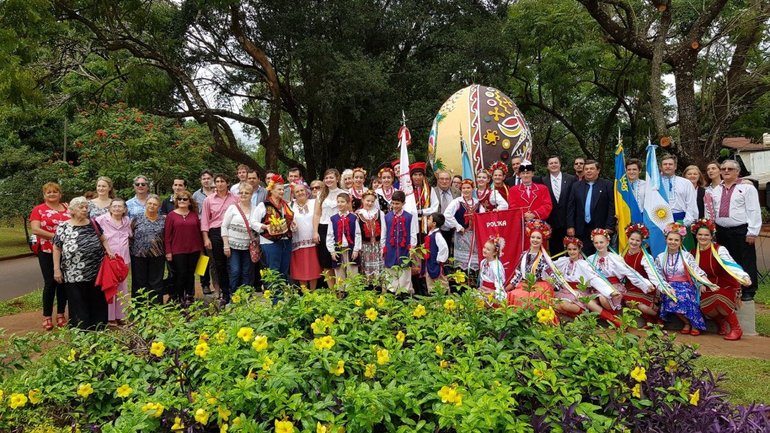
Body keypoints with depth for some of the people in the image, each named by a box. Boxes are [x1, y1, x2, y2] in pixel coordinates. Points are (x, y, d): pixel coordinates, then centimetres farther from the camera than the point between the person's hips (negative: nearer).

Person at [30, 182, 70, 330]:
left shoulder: (67, 208, 10)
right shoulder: (38, 210, 0)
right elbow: (35, 230, -11)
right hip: (47, 251, -3)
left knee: (63, 282, 7)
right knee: (50, 282, -2)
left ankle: (61, 315, 19)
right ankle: (47, 316, 10)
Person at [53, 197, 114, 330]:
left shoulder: (93, 224, 7)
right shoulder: (63, 227, -2)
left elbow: (103, 240, 17)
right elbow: (56, 249, 0)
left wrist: (108, 251, -1)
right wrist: (56, 269, -3)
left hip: (95, 273, 3)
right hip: (74, 275, -3)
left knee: (97, 302, 10)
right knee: (78, 304, 4)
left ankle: (98, 328, 22)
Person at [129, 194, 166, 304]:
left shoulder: (163, 220, 6)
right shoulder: (137, 219, 3)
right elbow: (130, 236, 4)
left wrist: (166, 252, 2)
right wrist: (131, 251, 0)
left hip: (157, 256, 1)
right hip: (139, 255, 0)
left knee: (156, 282, 5)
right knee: (139, 282, 6)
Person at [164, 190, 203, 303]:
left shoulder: (194, 215, 8)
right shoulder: (171, 215, 0)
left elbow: (199, 231, 10)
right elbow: (167, 235, -2)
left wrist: (201, 248, 8)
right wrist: (168, 251, -6)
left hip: (193, 250, 3)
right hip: (178, 251, -3)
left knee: (190, 274, 9)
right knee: (181, 274, -1)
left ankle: (189, 298, 21)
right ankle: (177, 299, 13)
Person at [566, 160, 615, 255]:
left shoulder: (607, 185, 2)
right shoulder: (576, 186, 11)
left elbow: (612, 207, -2)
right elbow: (571, 207, 9)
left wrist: (609, 227, -9)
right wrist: (570, 226, 1)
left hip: (601, 229, -2)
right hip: (581, 230, 2)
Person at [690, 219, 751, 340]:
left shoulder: (719, 250, -12)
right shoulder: (693, 253, 3)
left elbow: (731, 265, -28)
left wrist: (744, 276, -45)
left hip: (726, 286, -3)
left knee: (719, 299, -34)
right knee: (704, 304, -26)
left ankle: (736, 329, -12)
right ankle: (720, 321, 8)